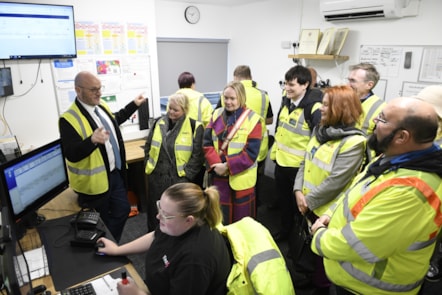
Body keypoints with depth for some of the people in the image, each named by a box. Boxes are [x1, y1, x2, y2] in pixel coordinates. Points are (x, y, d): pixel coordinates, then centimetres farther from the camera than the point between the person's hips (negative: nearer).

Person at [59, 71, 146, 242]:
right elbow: (72, 155, -28)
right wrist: (92, 140, -45)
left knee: (122, 210, 16)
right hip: (94, 180, -7)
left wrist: (134, 105, 26)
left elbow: (114, 120, 24)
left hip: (115, 173, 7)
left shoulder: (101, 106, 3)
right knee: (100, 222, 13)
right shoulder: (69, 118, -22)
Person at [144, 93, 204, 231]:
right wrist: (149, 166, 6)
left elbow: (198, 154, -8)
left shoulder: (194, 127, -7)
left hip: (179, 179, -4)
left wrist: (186, 175, -11)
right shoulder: (159, 123, 7)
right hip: (157, 177, 4)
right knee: (155, 212, 18)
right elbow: (148, 146, 16)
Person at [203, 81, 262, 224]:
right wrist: (215, 164, -14)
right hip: (218, 175, 4)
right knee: (220, 216, 16)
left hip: (241, 177, -3)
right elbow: (207, 142, 0)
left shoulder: (252, 119, -10)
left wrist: (228, 166, -18)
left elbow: (251, 152, -14)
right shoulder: (217, 114, 3)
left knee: (241, 217, 12)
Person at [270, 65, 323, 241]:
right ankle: (285, 230, 42)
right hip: (281, 161, 7)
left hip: (300, 165, -7)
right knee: (282, 200, 21)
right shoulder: (286, 103, 6)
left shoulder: (314, 108, -19)